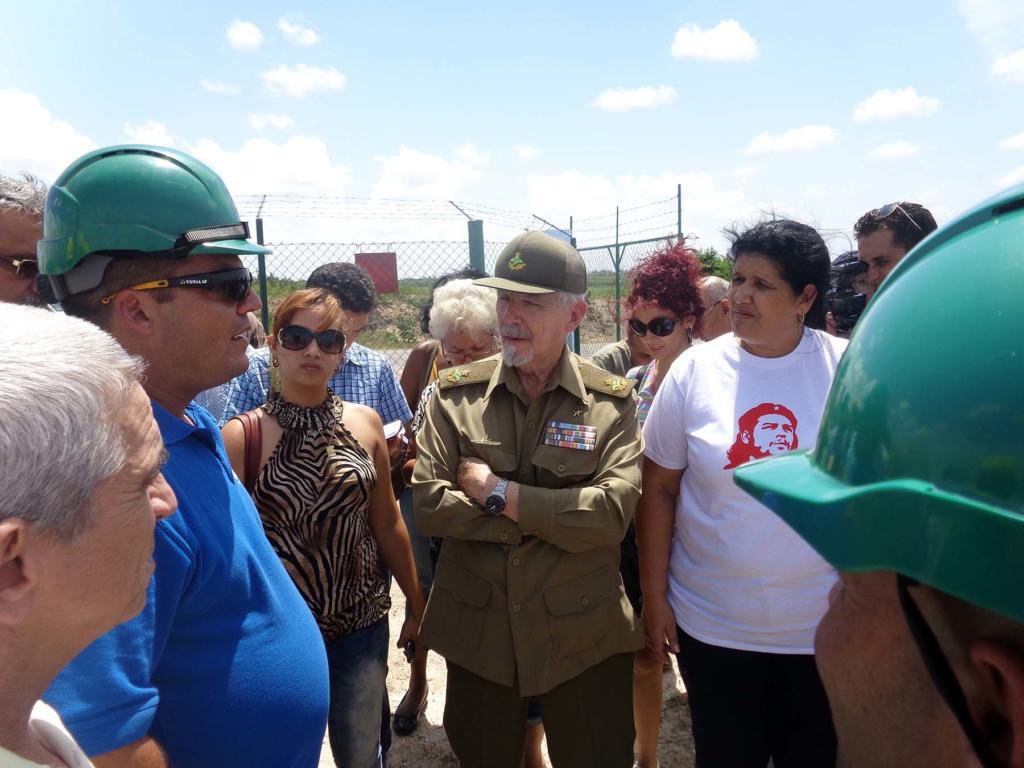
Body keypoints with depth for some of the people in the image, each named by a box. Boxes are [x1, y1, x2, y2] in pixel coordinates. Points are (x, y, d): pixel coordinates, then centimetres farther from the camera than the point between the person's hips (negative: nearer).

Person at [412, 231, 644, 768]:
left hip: (584, 637, -1)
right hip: (475, 632, 2)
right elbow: (427, 505, -12)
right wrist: (550, 514, -16)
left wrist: (497, 492, -18)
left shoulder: (611, 401, -8)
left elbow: (612, 512, -20)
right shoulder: (456, 394, -4)